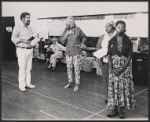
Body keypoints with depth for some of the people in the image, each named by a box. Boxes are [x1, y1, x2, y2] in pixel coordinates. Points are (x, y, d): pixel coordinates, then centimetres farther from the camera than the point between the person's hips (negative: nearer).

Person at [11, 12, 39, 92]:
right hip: (22, 50, -6)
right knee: (22, 68, -4)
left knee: (28, 68, 10)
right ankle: (21, 85, 5)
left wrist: (35, 38, 0)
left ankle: (28, 83, 21)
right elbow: (13, 38, -11)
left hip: (30, 49, 6)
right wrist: (23, 41, -20)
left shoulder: (29, 27, 15)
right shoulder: (17, 27, -6)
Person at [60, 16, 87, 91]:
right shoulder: (65, 31, 5)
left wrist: (82, 43, 0)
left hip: (77, 52, -3)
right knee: (69, 68, 10)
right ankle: (69, 82, 25)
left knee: (77, 68, -3)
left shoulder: (78, 30, 0)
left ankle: (77, 84, 8)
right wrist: (67, 34, -14)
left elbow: (84, 37, 15)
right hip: (68, 52, 3)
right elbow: (62, 41, -3)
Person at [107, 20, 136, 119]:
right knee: (113, 87, 3)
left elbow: (129, 57, -5)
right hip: (113, 67, 2)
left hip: (125, 67, -1)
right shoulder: (112, 41, 3)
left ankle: (122, 110, 14)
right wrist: (111, 69, -11)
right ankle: (114, 109, 16)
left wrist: (122, 69, -14)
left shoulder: (128, 41, -1)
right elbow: (109, 56, 2)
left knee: (124, 88, 1)